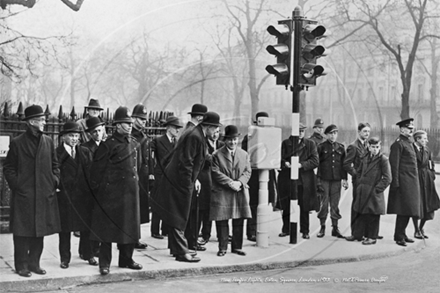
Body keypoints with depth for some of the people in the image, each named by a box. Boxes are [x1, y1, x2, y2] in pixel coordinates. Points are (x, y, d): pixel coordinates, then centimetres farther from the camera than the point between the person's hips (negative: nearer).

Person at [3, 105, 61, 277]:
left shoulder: (48, 142, 8)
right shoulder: (17, 143, -1)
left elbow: (54, 164, 16)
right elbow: (8, 168, 2)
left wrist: (54, 180, 2)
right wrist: (16, 185, -8)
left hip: (44, 195, 4)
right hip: (23, 195, -4)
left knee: (39, 231, 9)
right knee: (22, 232, 1)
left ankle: (34, 263, 20)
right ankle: (22, 265, 11)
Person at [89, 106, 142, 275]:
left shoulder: (134, 144, 9)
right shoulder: (108, 145, -10)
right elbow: (98, 169, -8)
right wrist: (97, 190, -6)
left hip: (130, 191, 6)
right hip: (111, 192, -6)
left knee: (130, 226, 12)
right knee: (108, 227, 1)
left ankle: (126, 259, 25)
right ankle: (104, 263, 9)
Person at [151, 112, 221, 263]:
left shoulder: (198, 136, 11)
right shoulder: (195, 137, -21)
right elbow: (185, 162, -24)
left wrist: (194, 179, 15)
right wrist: (189, 183, -20)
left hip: (176, 181, 10)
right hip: (180, 182, -10)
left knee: (178, 218, 17)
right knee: (179, 218, -2)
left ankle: (176, 248, 28)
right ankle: (181, 252, 5)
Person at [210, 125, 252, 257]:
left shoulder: (244, 154, 11)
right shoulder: (217, 155, 0)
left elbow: (247, 171, 6)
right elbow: (216, 173, -7)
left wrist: (239, 182, -12)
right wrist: (230, 182, -16)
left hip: (240, 193, 3)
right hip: (221, 193, -3)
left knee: (239, 222, 5)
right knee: (221, 221, -1)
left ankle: (237, 247, 16)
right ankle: (222, 247, 10)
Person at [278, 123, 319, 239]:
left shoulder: (310, 144, 5)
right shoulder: (285, 143, 7)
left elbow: (315, 161, -2)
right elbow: (280, 158, 7)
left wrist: (301, 165, -16)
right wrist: (285, 163, -15)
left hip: (304, 181, -1)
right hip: (287, 180, 1)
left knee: (304, 208, 4)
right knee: (286, 207, 7)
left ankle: (305, 231, 15)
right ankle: (286, 229, 20)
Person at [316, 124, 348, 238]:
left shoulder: (341, 147, 10)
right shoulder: (321, 147, 1)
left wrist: (344, 178, 6)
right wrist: (318, 179, -5)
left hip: (336, 180, 2)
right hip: (324, 180, -2)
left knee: (335, 204, 5)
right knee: (323, 203, 0)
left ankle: (335, 228, 12)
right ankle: (322, 227, 10)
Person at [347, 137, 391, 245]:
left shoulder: (383, 159, -8)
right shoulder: (365, 158, 10)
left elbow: (387, 178, -10)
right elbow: (359, 172, 21)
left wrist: (377, 189, -12)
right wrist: (359, 185, 10)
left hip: (374, 193, -6)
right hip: (362, 192, 6)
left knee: (373, 215, 1)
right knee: (361, 213, 13)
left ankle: (372, 237, 12)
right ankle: (358, 234, 22)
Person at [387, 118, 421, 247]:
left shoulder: (409, 143, 18)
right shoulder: (398, 144, -11)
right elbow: (394, 165, -16)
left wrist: (415, 182, 19)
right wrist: (395, 183, -19)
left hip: (412, 182, 9)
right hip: (404, 182, -9)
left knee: (408, 210, 13)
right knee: (404, 210, -6)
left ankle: (402, 234, 22)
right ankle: (399, 236, 2)